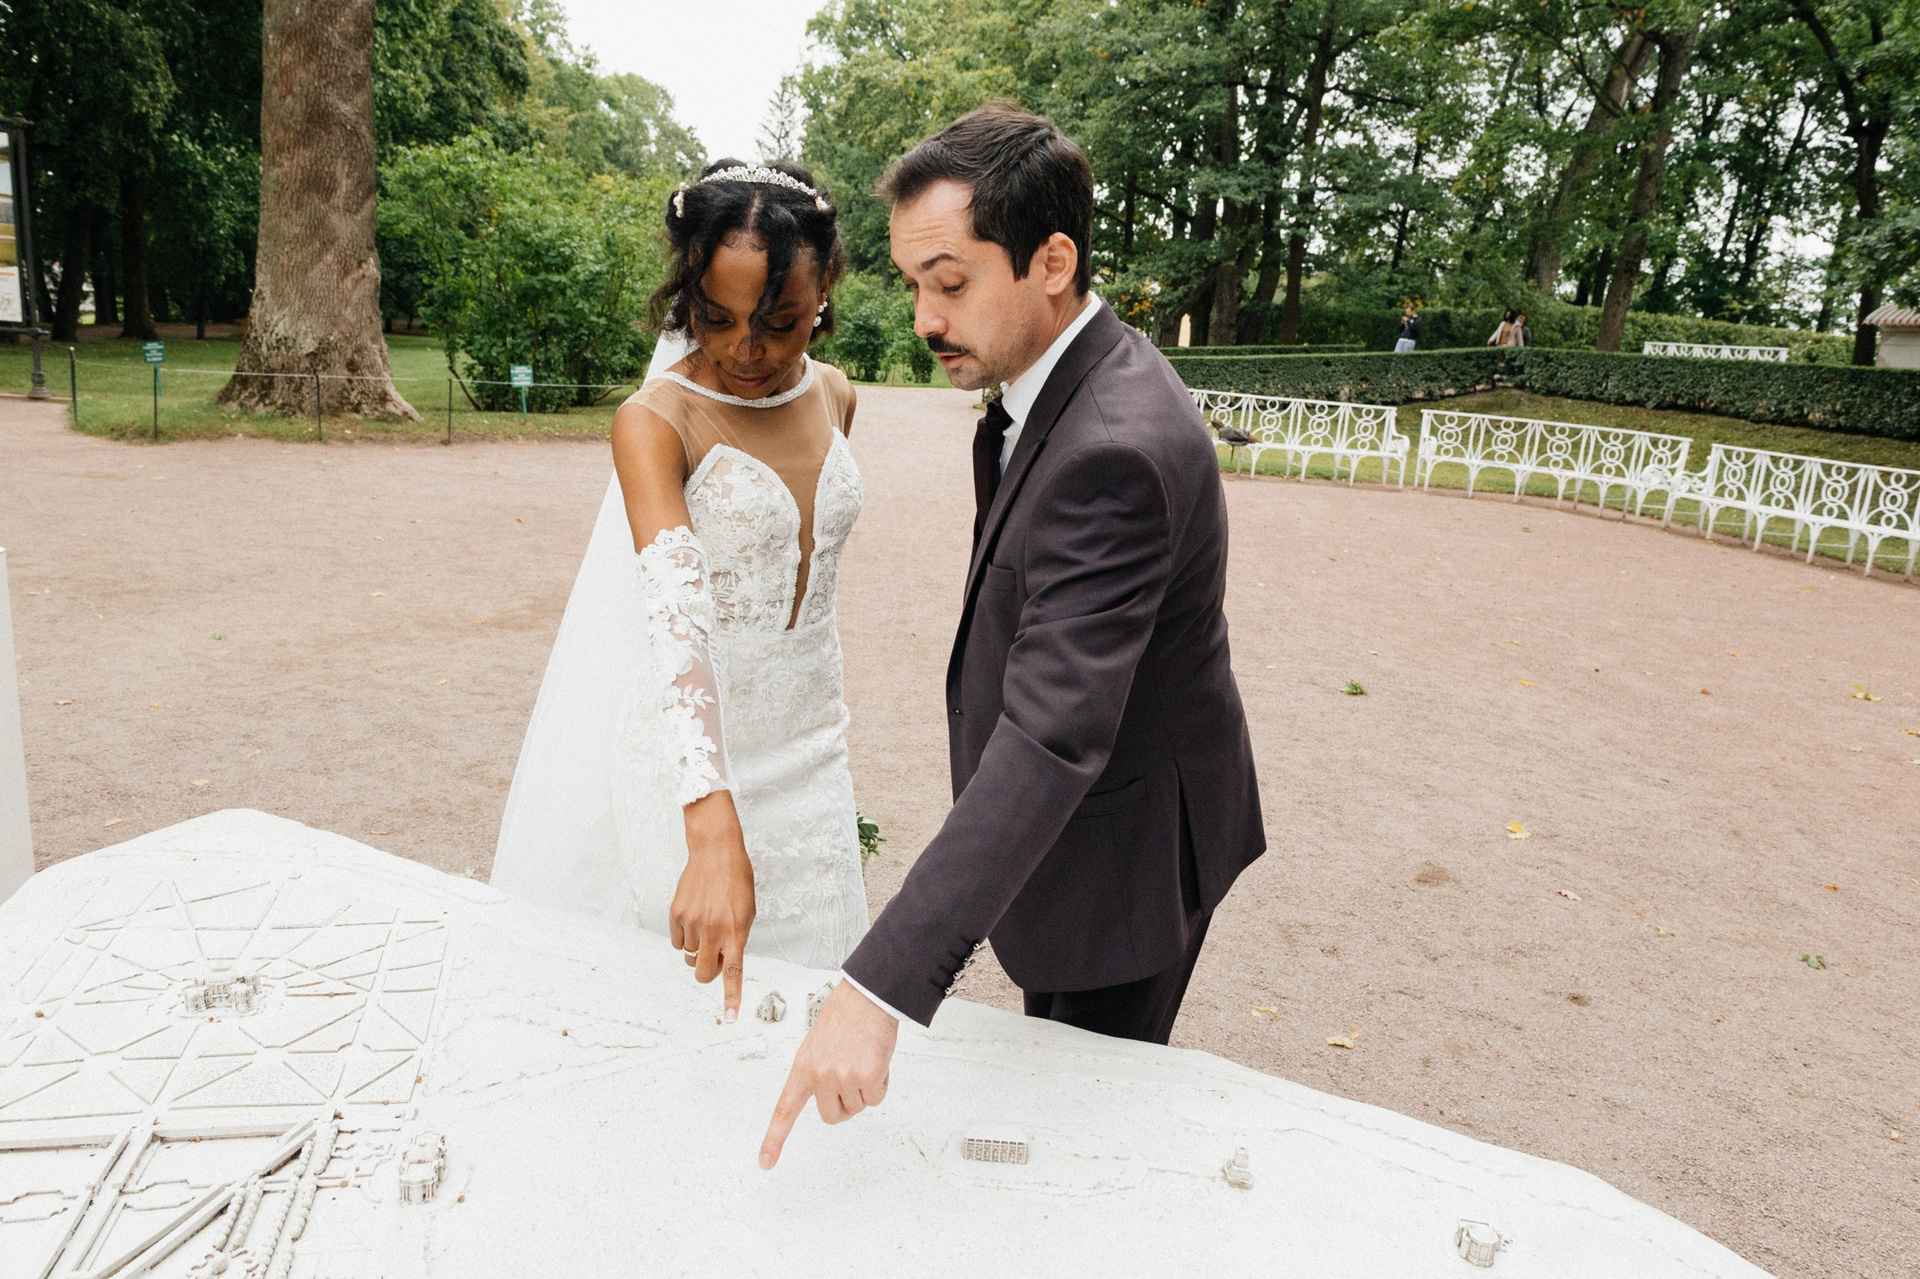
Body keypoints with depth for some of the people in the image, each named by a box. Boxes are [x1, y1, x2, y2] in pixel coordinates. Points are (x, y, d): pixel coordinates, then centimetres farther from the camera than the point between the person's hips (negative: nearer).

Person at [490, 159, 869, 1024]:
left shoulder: (834, 398, 0)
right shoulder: (656, 422, -19)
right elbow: (677, 620, -35)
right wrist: (714, 832, -45)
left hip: (806, 753, 5)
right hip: (688, 773, -5)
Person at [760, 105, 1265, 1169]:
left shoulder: (1114, 451, -33)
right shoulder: (1062, 383, 1)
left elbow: (1052, 740, -39)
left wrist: (879, 990, -41)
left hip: (1119, 851, -9)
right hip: (1098, 825, 9)